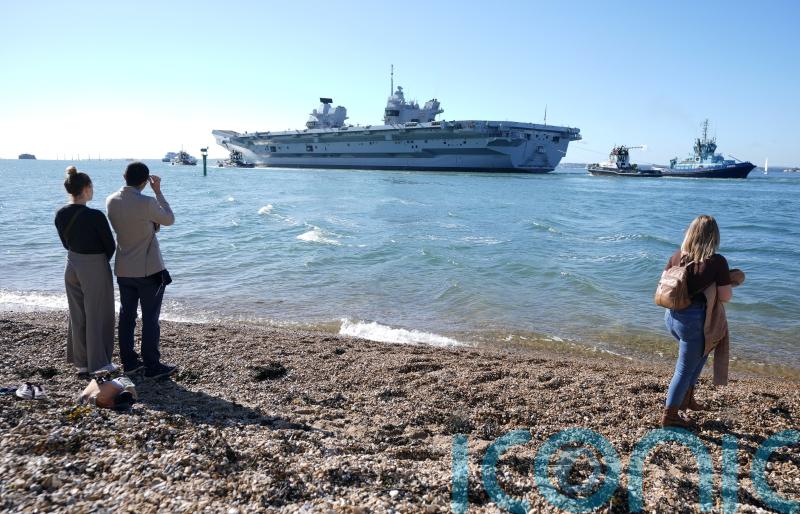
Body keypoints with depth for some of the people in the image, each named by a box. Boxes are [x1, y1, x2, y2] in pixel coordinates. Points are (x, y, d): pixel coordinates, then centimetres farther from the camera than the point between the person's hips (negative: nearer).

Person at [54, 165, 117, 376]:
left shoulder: (60, 214, -3)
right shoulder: (95, 216, -22)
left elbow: (66, 243, 9)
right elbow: (110, 246, -11)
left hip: (72, 267, 6)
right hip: (95, 269, -6)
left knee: (77, 315, 16)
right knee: (98, 316, 7)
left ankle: (82, 363, 26)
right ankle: (99, 363, 16)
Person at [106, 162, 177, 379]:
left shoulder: (111, 201, 0)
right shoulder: (147, 202, -20)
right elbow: (169, 220, -3)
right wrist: (158, 191, 0)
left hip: (123, 270, 6)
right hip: (149, 270, -6)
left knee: (126, 316, 13)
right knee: (150, 319, 2)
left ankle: (129, 362, 23)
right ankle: (153, 366, 8)